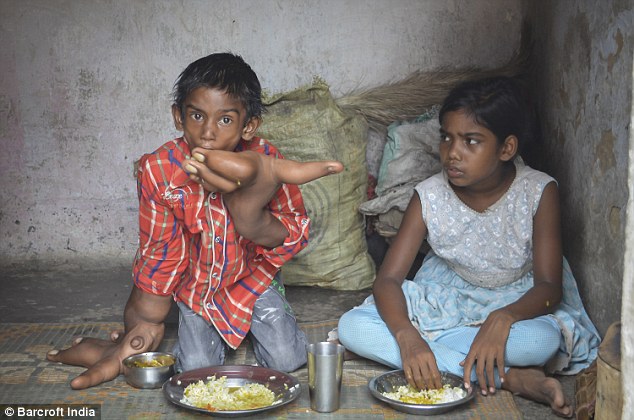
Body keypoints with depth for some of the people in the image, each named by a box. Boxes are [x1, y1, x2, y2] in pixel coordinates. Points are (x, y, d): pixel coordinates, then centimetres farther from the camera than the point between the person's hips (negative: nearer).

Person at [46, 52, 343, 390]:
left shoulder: (264, 160, -24)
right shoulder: (158, 169, -26)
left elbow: (296, 232, -14)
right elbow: (159, 253, -15)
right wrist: (148, 322, -9)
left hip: (252, 277, 1)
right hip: (195, 283, -1)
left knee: (286, 360, -9)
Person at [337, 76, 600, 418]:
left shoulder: (538, 193, -18)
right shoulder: (429, 197, -15)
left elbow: (549, 286, -20)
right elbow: (388, 278, -18)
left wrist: (502, 319, -43)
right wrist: (406, 336, -40)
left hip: (515, 303, -4)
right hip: (447, 297, 4)